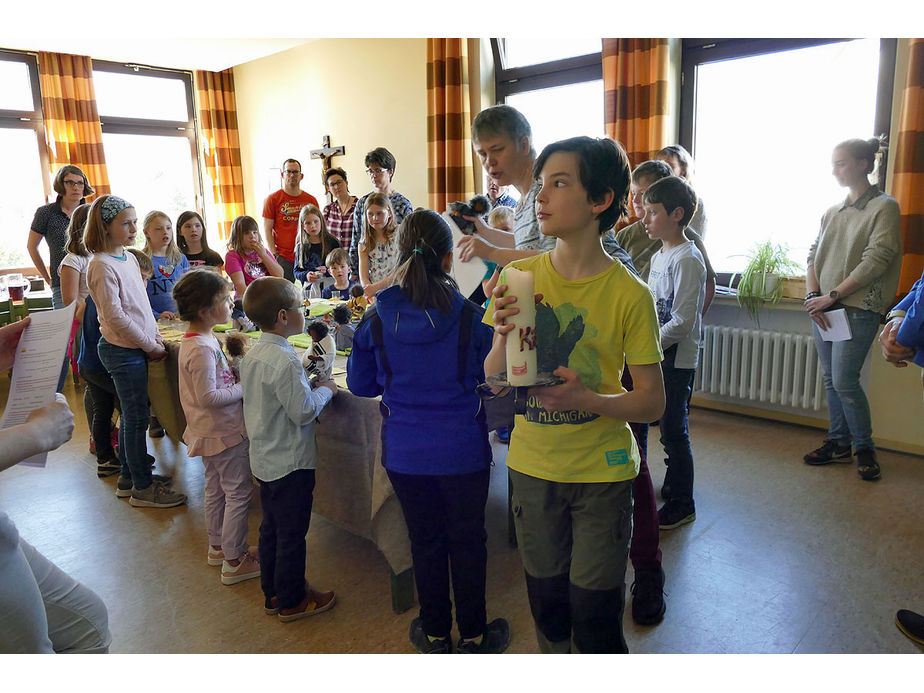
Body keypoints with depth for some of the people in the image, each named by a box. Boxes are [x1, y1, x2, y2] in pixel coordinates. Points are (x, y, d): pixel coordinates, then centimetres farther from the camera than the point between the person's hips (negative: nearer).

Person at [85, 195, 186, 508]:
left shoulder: (129, 258, 10)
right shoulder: (102, 266, -16)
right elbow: (115, 316, -19)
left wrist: (157, 337, 7)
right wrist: (151, 346, -13)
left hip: (137, 347, 8)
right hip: (123, 350, -8)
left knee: (132, 416, 17)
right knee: (136, 418, 0)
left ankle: (129, 476, 31)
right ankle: (143, 488, 12)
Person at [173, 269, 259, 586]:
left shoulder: (198, 340, 6)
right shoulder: (202, 349, -25)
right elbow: (208, 397, -26)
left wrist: (235, 371, 3)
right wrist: (245, 387, -19)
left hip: (210, 432, 10)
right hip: (224, 431, -10)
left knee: (216, 489, 21)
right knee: (239, 492, 0)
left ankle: (218, 546, 36)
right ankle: (234, 561, 11)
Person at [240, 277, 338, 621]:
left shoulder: (252, 354, 3)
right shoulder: (284, 361, -26)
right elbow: (304, 412, -23)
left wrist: (309, 386, 11)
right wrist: (325, 389, -8)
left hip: (264, 459, 9)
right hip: (290, 462, -9)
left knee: (271, 527, 21)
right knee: (292, 533, 7)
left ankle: (273, 593, 36)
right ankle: (291, 601, 23)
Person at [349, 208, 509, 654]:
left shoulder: (378, 319, -9)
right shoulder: (471, 317, -14)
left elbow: (360, 384, 3)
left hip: (404, 453, 2)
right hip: (463, 450, -1)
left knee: (425, 540, 18)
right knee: (467, 541, 16)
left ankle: (435, 633, 36)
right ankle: (474, 634, 33)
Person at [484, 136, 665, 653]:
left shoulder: (629, 294, -13)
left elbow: (652, 402, -8)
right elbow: (495, 382, -1)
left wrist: (586, 399, -25)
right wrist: (504, 337, -21)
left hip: (602, 472, -2)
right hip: (532, 465, 3)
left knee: (595, 620, 7)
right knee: (547, 604, 17)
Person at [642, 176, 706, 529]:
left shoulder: (687, 259, -17)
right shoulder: (658, 256, 11)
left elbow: (682, 321, -22)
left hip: (677, 358, -8)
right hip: (656, 355, 8)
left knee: (674, 432, 1)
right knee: (670, 429, 18)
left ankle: (682, 504, 15)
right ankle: (672, 487, 34)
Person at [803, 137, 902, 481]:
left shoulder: (883, 207, -4)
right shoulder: (832, 212, 14)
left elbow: (875, 262, -13)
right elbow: (813, 255, 11)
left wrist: (832, 296, -15)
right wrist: (813, 296, -4)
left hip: (857, 310, -6)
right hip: (822, 308, 6)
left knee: (844, 382, -7)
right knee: (830, 380, 10)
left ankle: (864, 448, 11)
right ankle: (838, 442, 23)